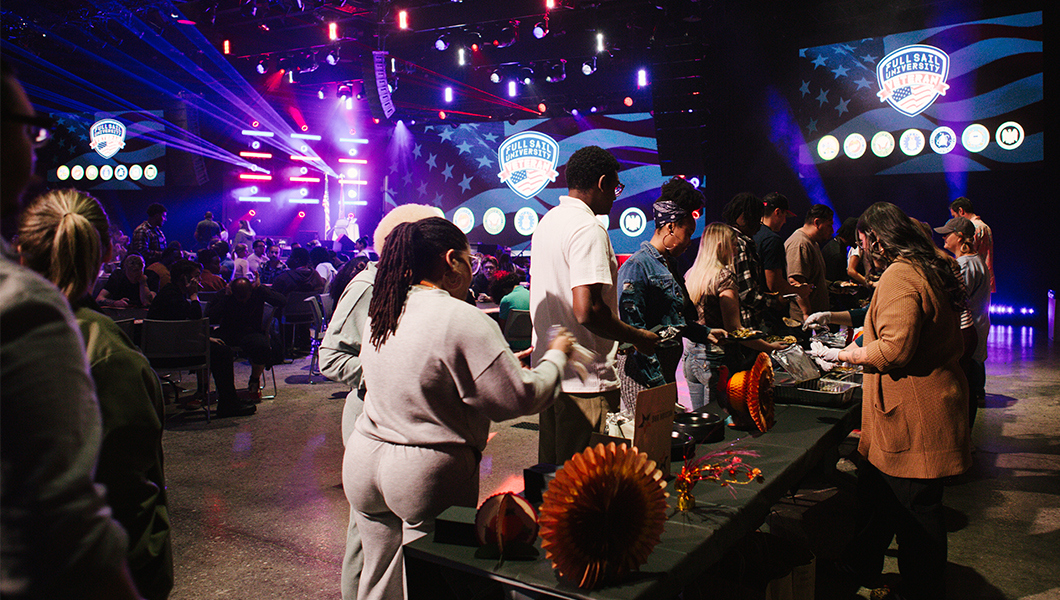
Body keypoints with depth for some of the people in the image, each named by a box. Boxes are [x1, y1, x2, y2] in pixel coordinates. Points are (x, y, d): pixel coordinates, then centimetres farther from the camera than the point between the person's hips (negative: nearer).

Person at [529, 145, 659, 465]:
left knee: (553, 470, 18)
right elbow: (586, 310, -26)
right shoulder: (588, 229, -17)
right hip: (585, 378, -9)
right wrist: (638, 337, -11)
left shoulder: (547, 221, 13)